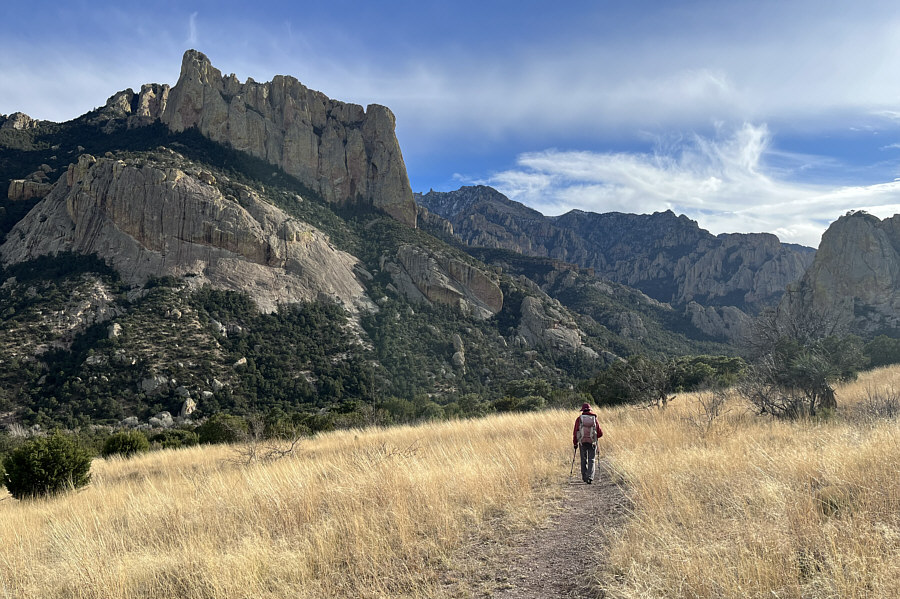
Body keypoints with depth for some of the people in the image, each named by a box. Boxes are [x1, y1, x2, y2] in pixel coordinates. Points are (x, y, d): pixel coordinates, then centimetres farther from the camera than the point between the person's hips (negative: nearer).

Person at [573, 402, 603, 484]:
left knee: (584, 460, 15)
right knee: (591, 460, 4)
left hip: (582, 442, 0)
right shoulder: (594, 419, 2)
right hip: (592, 442, 0)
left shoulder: (579, 419, 0)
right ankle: (590, 476, -11)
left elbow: (575, 432, -2)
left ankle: (584, 477, 20)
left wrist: (575, 443, 9)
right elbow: (600, 433, 3)